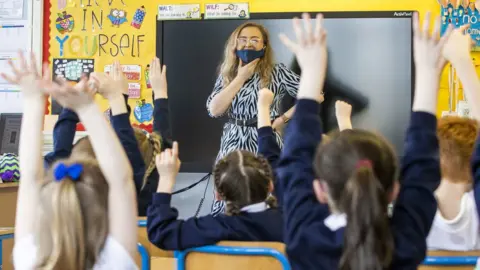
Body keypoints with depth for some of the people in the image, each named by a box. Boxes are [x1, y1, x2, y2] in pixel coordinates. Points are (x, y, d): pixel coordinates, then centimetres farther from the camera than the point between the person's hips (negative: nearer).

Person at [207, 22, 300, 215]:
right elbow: (214, 110, -6)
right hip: (232, 144, 3)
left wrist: (284, 118, -8)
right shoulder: (227, 75, 8)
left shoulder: (277, 73, -3)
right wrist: (240, 78, -7)